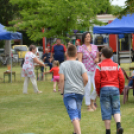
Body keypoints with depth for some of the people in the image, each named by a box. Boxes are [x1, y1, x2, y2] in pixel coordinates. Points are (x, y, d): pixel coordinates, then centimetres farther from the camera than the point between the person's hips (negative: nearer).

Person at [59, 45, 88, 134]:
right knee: (77, 113, 19)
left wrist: (62, 91, 1)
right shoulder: (80, 64, 1)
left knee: (73, 114, -10)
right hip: (79, 92, 3)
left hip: (68, 92, -3)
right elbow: (86, 79, -5)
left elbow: (61, 79, -10)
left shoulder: (63, 65, -3)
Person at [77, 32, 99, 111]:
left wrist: (97, 60, -1)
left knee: (97, 88, -2)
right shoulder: (81, 48, -1)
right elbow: (79, 59, -9)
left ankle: (92, 101, 25)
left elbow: (98, 57, 22)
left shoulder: (95, 47, 11)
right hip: (86, 70, -3)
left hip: (94, 70, 4)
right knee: (87, 88, -3)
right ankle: (89, 106, 10)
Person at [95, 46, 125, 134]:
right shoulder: (116, 66, 6)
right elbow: (122, 79, 2)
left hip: (104, 89, -2)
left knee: (106, 111, 4)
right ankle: (119, 125, -15)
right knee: (116, 109, 9)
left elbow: (97, 80, -6)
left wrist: (98, 91, 6)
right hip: (115, 88, 2)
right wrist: (120, 90, 14)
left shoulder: (100, 66, -1)